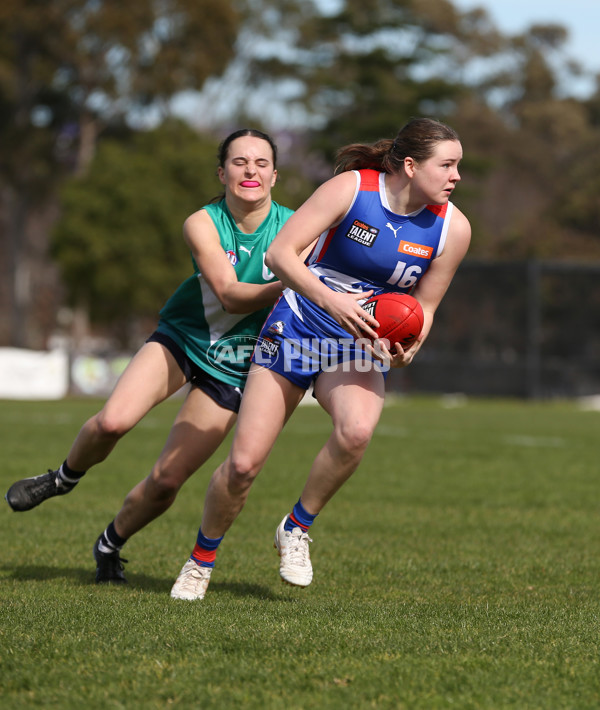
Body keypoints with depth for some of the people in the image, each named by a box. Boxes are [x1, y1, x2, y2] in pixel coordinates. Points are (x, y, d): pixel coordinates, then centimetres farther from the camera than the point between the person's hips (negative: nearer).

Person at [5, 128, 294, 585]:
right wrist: (288, 286, -43)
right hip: (183, 339, 0)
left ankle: (112, 544, 27)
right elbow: (229, 294, -26)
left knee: (166, 482, -4)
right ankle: (65, 478, 9)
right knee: (113, 421, -25)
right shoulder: (202, 224, -15)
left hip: (234, 367, 0)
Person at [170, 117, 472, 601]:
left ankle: (297, 529, -8)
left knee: (357, 429, -33)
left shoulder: (453, 228, -7)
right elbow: (281, 253, -19)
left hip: (361, 348, 2)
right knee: (245, 462, -7)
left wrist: (408, 348, -16)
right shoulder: (352, 187, -16)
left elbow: (423, 307, 5)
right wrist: (332, 301, -33)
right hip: (296, 331, -2)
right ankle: (202, 558, 21)